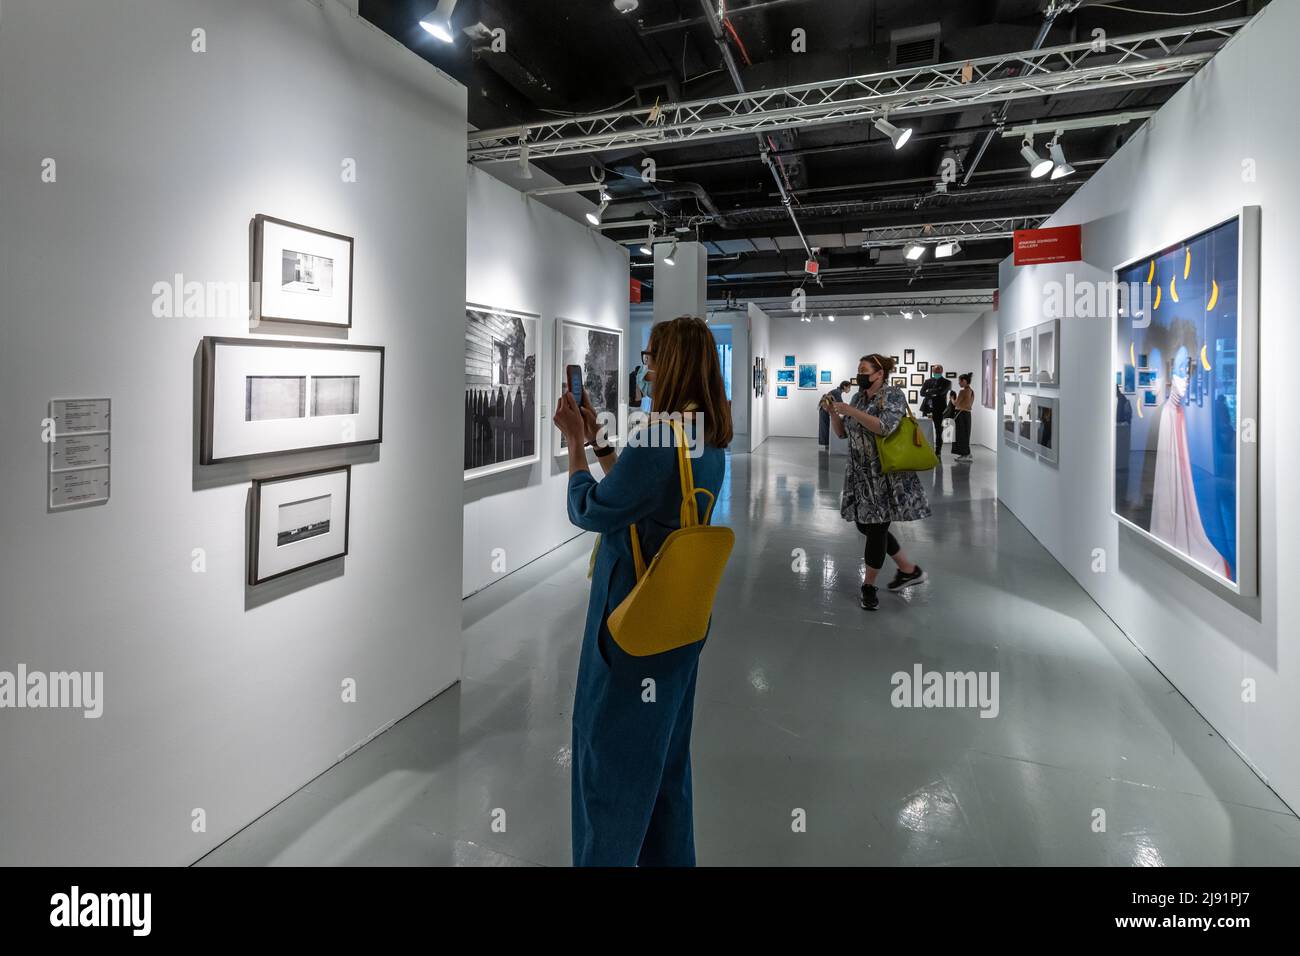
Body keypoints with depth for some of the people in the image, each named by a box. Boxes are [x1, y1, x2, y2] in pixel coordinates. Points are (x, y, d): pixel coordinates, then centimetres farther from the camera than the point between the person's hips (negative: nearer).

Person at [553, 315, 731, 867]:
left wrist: (574, 441, -7)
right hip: (679, 614, 9)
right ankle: (667, 855, 40)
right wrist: (596, 437, 10)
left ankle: (607, 856, 28)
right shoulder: (710, 441, 3)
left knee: (610, 748, 10)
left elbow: (587, 512, -16)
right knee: (665, 749, 23)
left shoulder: (656, 440, -25)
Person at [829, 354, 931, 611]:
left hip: (886, 476, -8)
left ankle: (869, 585, 14)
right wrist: (833, 412, -3)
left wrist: (850, 411, -23)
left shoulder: (893, 394, -9)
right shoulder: (858, 397, 12)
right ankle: (909, 570, 26)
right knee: (865, 525, 10)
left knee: (877, 528, -3)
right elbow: (842, 432, 14)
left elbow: (885, 426, -25)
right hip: (861, 475, 8)